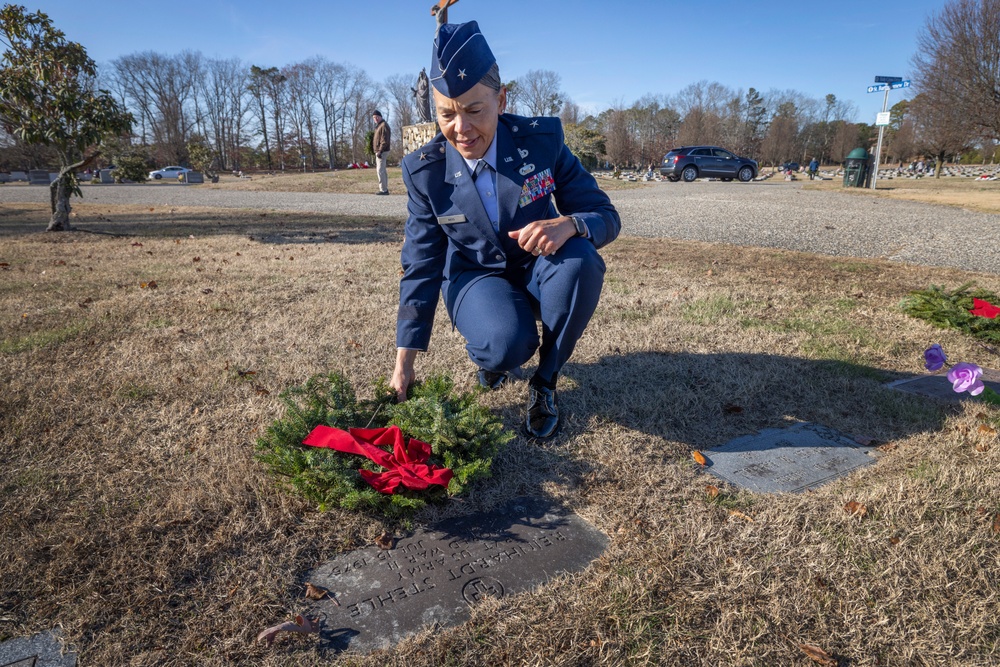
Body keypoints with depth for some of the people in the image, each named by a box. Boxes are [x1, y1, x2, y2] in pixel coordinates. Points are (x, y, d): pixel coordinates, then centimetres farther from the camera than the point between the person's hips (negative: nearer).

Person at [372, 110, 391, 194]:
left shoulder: (383, 126, -12)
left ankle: (383, 190, -12)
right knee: (382, 170, 12)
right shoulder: (379, 126, 19)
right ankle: (385, 189, 17)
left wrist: (380, 151, -24)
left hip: (382, 152, -11)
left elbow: (384, 141, -20)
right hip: (379, 151, 11)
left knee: (380, 170, -12)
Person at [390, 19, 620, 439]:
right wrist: (404, 364, -10)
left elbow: (606, 217, -13)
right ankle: (486, 353, 7)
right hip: (476, 278, -1)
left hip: (539, 269, 1)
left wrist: (569, 224, -40)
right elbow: (421, 268, -8)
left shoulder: (542, 140, -16)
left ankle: (545, 382, -11)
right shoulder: (425, 170, -14)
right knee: (507, 343, -34)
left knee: (580, 261, -34)